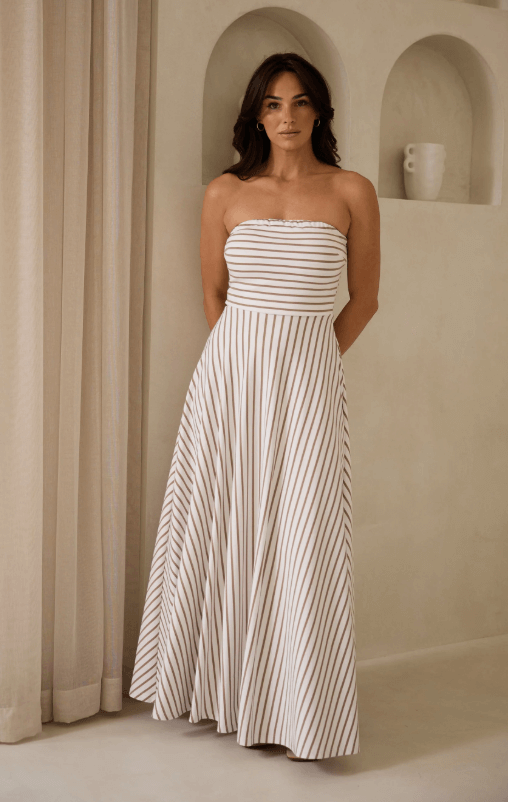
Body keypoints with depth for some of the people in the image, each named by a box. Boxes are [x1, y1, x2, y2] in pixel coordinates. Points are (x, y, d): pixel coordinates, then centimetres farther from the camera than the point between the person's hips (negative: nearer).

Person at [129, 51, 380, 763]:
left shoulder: (351, 192, 3)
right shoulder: (226, 192, 6)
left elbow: (364, 300, 8)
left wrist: (302, 360, 7)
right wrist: (250, 360, 13)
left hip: (308, 381, -1)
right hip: (229, 376, 2)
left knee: (300, 542, -2)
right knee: (219, 534, 7)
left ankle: (297, 711, 11)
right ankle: (216, 686, 25)